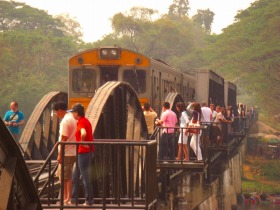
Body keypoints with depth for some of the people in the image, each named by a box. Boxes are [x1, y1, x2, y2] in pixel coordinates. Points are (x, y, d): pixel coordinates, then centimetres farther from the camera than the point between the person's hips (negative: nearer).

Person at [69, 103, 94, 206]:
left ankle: (89, 200, 1)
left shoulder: (81, 122, -16)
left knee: (85, 176, -4)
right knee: (75, 177, 16)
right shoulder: (86, 121, 15)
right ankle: (73, 199, 21)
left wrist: (82, 142, -20)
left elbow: (83, 133, -36)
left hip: (83, 152, -10)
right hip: (88, 151, 10)